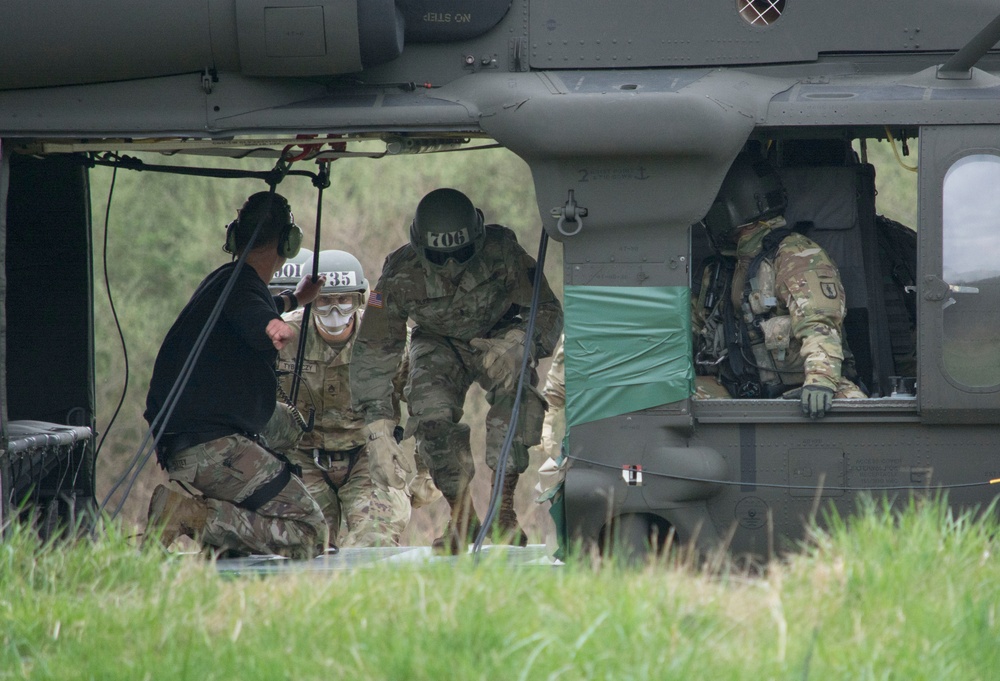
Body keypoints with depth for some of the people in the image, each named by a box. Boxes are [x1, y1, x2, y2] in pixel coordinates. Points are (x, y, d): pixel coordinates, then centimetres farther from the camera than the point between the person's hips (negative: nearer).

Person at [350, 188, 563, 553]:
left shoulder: (502, 253, -31)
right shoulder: (400, 274, -29)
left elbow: (547, 311, -19)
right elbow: (373, 352, -25)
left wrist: (517, 343, -43)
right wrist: (379, 433, -32)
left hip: (498, 335, -1)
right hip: (439, 344, 1)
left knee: (514, 386, -33)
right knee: (431, 412, -27)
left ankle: (503, 506, -27)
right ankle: (462, 515, -8)